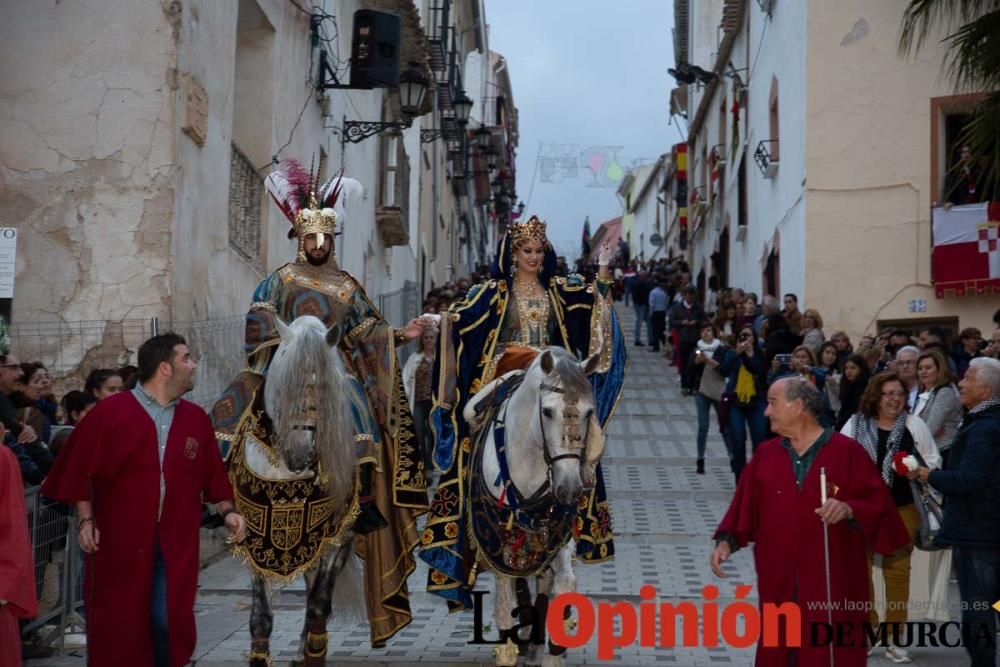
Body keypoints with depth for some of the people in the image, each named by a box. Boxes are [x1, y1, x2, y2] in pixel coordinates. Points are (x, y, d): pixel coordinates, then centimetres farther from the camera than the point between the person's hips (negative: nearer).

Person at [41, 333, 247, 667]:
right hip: (119, 540, -2)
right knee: (116, 625, 6)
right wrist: (85, 520, -6)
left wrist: (226, 510, 1)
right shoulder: (110, 412, -5)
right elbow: (80, 468, -3)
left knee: (168, 622, -1)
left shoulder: (196, 418, 7)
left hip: (175, 543, 3)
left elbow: (212, 472, 13)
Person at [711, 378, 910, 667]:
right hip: (779, 582, 3)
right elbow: (745, 505, 7)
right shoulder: (765, 454, 7)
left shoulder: (847, 451, -4)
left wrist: (849, 509, -26)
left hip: (833, 582, -3)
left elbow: (876, 503, -7)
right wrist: (727, 540, -7)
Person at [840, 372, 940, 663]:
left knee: (897, 574, 7)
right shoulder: (855, 424, -3)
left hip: (902, 510, 0)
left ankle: (893, 639, 19)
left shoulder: (915, 425, -2)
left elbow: (933, 464, 4)